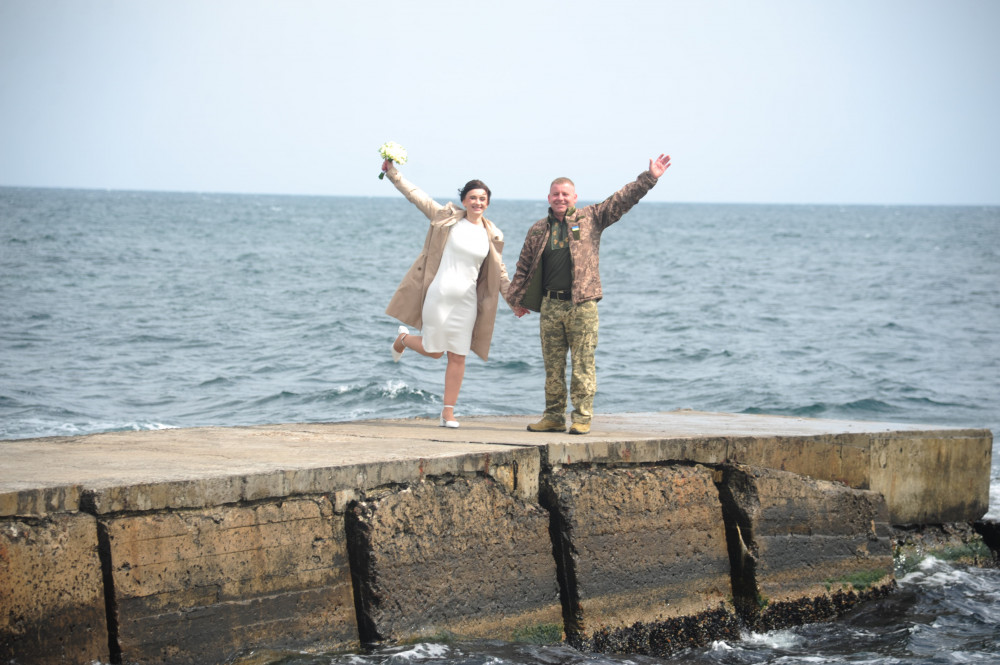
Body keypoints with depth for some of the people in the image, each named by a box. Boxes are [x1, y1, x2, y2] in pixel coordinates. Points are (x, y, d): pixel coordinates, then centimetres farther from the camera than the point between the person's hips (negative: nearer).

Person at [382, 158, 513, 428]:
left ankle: (448, 412, 10)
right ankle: (403, 338, 36)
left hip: (466, 302, 3)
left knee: (458, 357, 1)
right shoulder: (447, 217, -1)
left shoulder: (492, 236, 6)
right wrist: (393, 173, 0)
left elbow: (499, 272, 17)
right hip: (438, 295, -3)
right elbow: (416, 196, 3)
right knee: (433, 351, 3)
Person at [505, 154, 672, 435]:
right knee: (552, 364, 6)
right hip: (551, 305, 3)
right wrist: (517, 299, 18)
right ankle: (554, 416, 12)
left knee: (583, 363, -4)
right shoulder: (538, 230, 14)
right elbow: (524, 266, 20)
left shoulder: (591, 218, 6)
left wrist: (649, 178, -6)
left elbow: (622, 199, 2)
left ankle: (582, 417, 0)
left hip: (582, 305, -3)